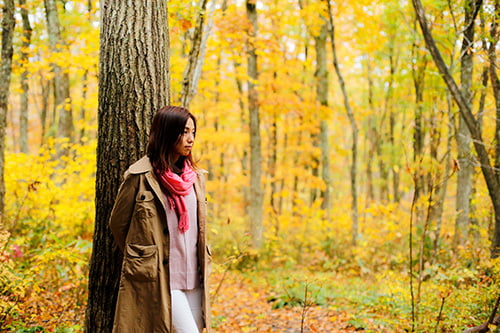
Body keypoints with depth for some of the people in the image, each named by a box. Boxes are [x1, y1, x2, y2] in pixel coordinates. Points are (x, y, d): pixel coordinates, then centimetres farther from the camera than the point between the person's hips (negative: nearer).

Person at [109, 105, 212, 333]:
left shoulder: (195, 176, 10)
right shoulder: (140, 176, -8)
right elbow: (118, 223, 3)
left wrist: (201, 268, 15)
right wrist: (141, 260, 14)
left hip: (193, 280, 6)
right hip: (159, 280, -6)